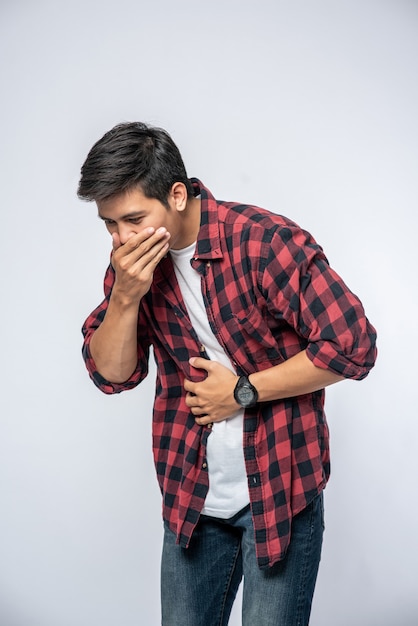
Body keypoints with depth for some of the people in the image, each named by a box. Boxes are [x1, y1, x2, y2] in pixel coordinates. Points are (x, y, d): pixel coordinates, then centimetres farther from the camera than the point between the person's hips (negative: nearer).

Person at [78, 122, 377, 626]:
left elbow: (352, 346, -20)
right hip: (191, 498, 5)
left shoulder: (267, 242, -19)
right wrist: (125, 295, -19)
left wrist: (242, 392, -16)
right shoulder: (133, 259, -1)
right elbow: (111, 374, -1)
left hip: (281, 491, -5)